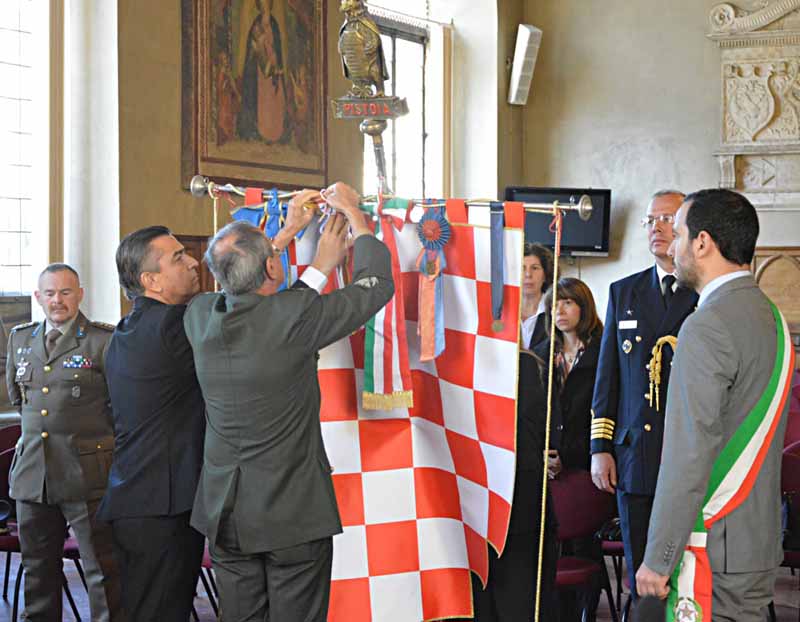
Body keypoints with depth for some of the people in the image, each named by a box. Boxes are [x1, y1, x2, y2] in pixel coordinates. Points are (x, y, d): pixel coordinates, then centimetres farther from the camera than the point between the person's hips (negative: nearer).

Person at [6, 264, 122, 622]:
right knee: (38, 567, 16)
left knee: (102, 570, -3)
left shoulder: (104, 340, -7)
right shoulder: (20, 339, 13)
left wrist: (90, 432, 2)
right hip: (32, 473, 6)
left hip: (85, 474, -6)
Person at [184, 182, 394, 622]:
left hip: (226, 516, 5)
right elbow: (376, 285, -7)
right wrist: (354, 213, 7)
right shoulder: (295, 314, -20)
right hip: (294, 512, -5)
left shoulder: (200, 315, -4)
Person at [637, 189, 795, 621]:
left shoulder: (707, 327, -17)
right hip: (761, 547, 9)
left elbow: (689, 454, -21)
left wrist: (658, 558, -16)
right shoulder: (772, 317, 12)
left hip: (713, 549, -9)